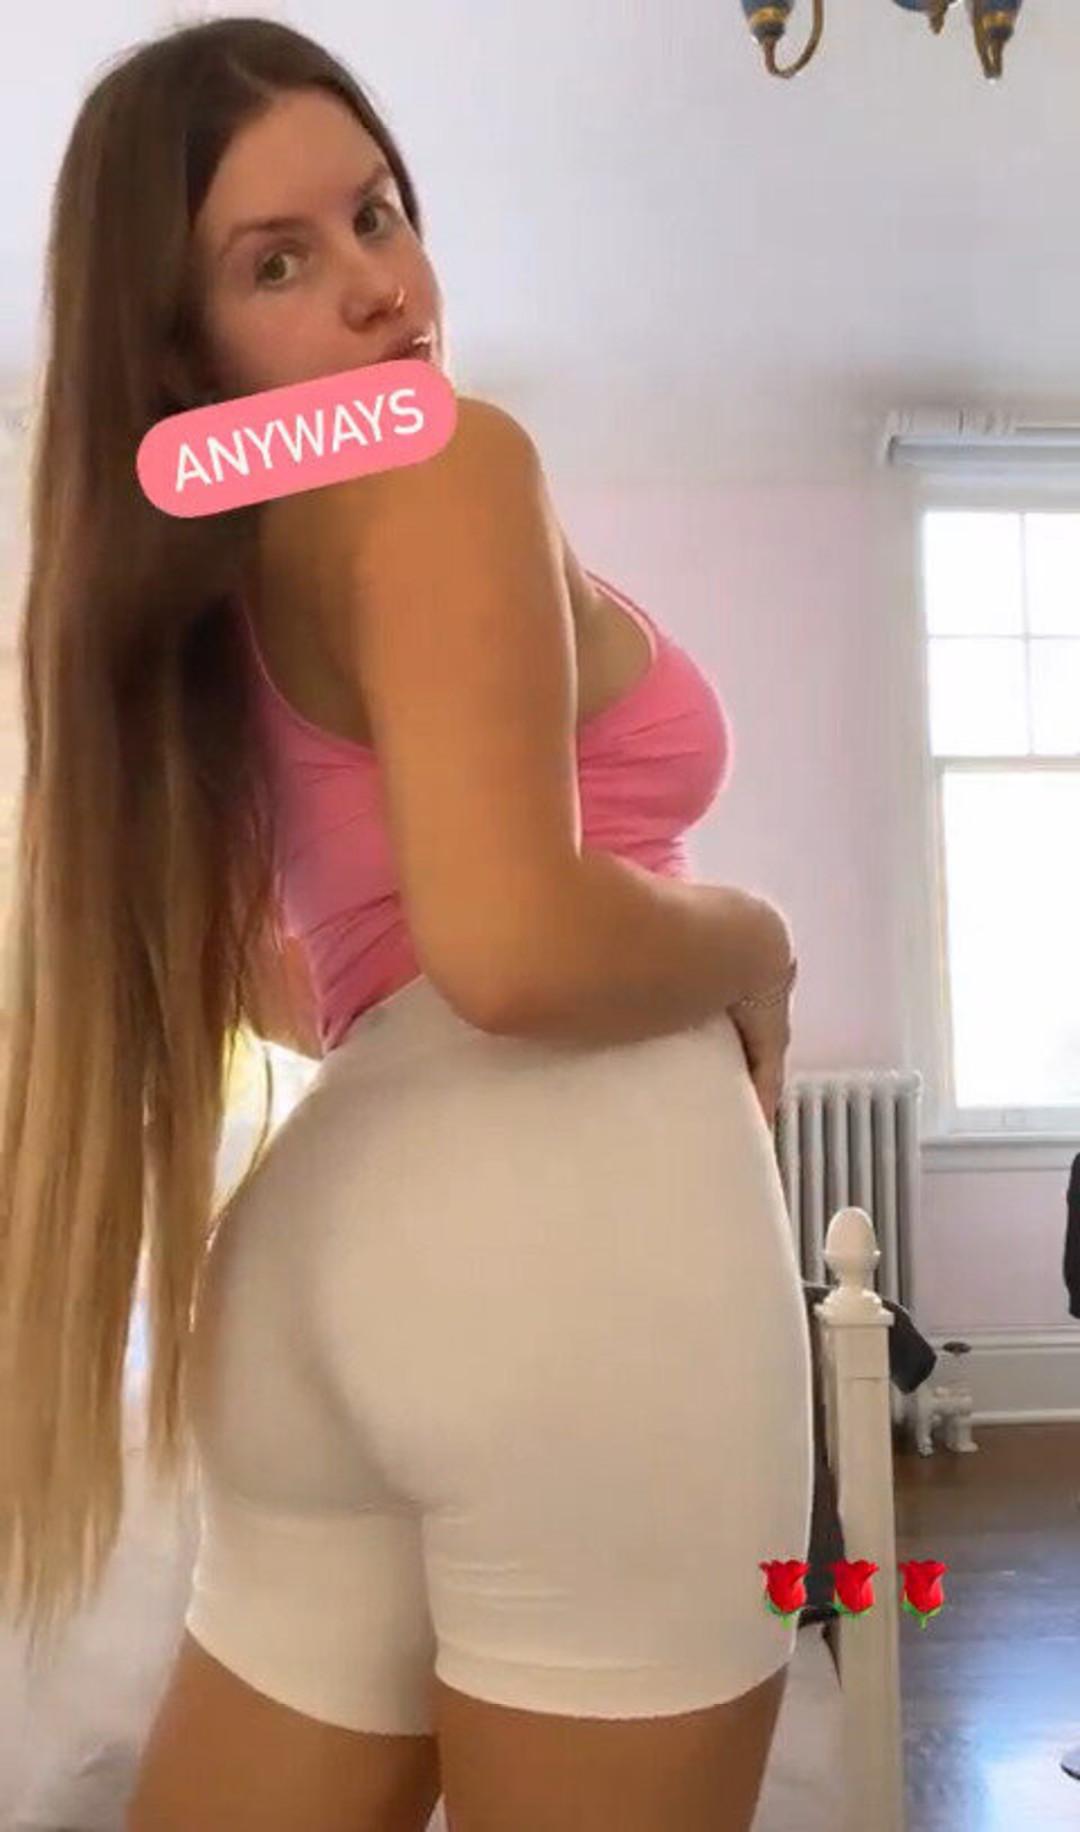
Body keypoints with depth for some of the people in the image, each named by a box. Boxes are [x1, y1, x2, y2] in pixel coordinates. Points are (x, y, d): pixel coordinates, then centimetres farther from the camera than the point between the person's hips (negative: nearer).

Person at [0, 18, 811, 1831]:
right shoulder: (448, 459, -4)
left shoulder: (206, 584, 22)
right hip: (567, 1216, -8)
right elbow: (512, 941, -20)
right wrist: (752, 944, -2)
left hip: (330, 1241, 9)